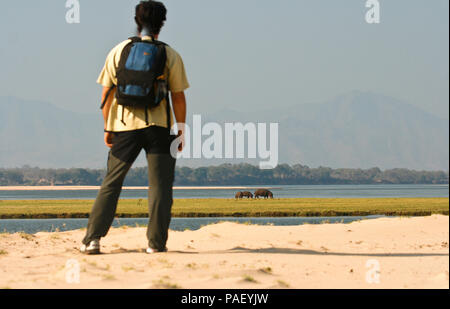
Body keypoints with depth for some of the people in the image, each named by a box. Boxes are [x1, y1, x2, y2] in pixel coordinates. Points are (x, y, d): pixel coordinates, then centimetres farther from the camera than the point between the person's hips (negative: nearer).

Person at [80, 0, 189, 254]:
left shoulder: (119, 52, 6)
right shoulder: (170, 56, 2)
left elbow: (107, 94, 6)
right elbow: (178, 97, 1)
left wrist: (108, 128, 13)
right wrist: (181, 131, 8)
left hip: (125, 126, 2)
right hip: (159, 127, -2)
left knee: (111, 183, 9)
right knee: (160, 185, 3)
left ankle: (93, 239, 3)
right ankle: (156, 242, -1)